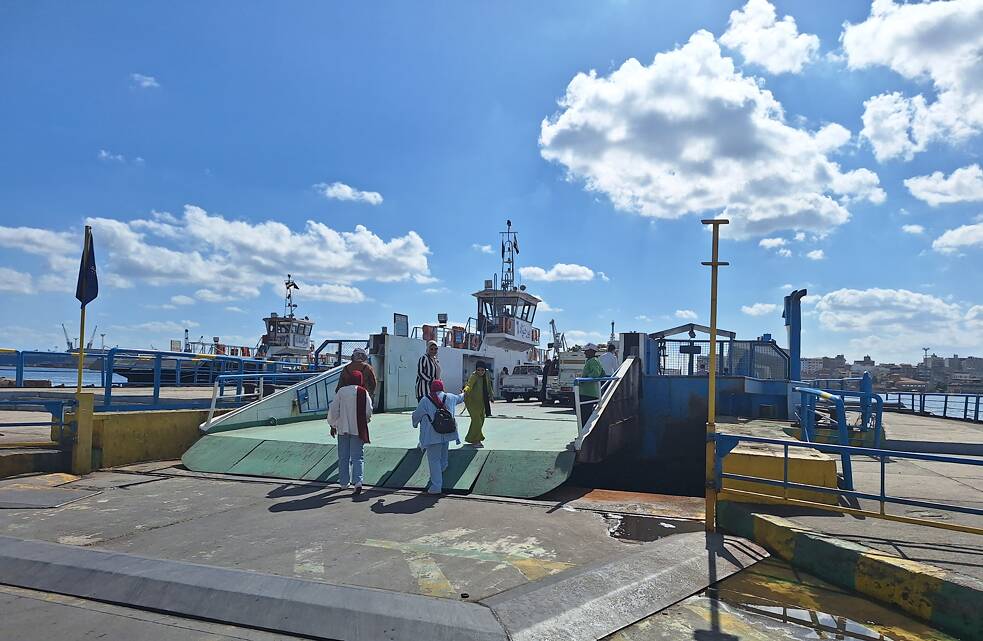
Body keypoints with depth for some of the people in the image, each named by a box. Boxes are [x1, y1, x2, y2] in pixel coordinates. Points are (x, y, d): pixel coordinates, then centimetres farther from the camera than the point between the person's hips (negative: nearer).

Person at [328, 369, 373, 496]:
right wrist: (366, 419, 14)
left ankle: (344, 482, 20)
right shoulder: (364, 392, -6)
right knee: (357, 457, 1)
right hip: (358, 429, -2)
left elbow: (333, 410, 1)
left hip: (343, 429, 2)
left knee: (343, 457, 13)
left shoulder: (341, 391, -1)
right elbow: (368, 411, -7)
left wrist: (332, 425, 12)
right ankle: (358, 481, -15)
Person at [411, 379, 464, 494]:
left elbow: (416, 415, 5)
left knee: (434, 460, -2)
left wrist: (415, 424, 28)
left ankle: (436, 486, -5)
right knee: (443, 457, 25)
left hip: (433, 436, -4)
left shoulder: (425, 400, -5)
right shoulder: (450, 397, 8)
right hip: (446, 434, 4)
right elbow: (459, 398, 31)